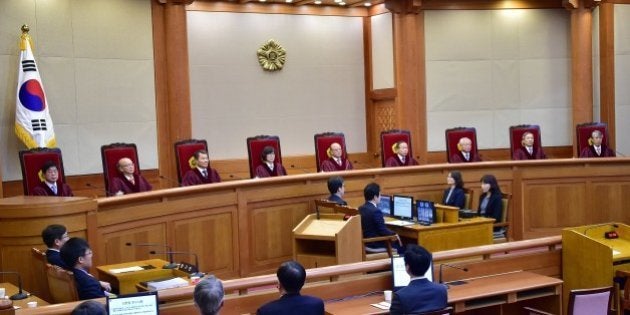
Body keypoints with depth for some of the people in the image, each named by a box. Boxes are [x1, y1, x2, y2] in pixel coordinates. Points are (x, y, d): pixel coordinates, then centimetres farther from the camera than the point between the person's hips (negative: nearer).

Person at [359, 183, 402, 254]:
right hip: (375, 243, -8)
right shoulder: (376, 211, -24)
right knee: (398, 242, 10)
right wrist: (394, 234, -4)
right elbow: (383, 231, -20)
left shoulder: (361, 209, 1)